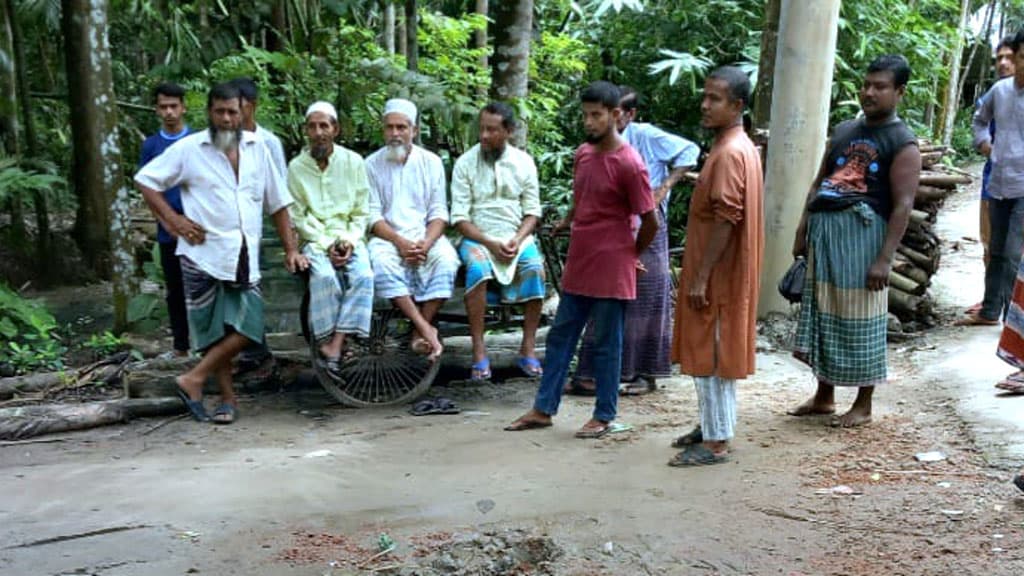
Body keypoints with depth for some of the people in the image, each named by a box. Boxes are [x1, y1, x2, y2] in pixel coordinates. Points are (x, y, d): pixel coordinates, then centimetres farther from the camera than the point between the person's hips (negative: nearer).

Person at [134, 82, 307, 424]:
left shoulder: (256, 148, 11)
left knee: (246, 327, -8)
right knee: (214, 330, 3)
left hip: (245, 258, 3)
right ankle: (228, 398, 16)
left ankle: (193, 380, 6)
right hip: (204, 255, -3)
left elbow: (277, 202, 14)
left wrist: (290, 249, 10)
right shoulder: (189, 149, 1)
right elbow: (145, 180, 4)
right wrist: (173, 220, -5)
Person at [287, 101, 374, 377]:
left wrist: (348, 241, -9)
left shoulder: (353, 162, 6)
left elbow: (361, 212, 7)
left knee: (363, 276, -29)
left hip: (349, 239, 1)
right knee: (324, 276, -32)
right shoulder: (296, 167, 4)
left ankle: (334, 345, -31)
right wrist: (327, 244, -11)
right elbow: (298, 217, 1)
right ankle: (328, 343, -23)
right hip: (315, 240, -1)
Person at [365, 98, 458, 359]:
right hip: (388, 237, -1)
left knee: (447, 260, -31)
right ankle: (426, 329, -33)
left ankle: (419, 333, -24)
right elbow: (373, 215, -1)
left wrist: (426, 243, -15)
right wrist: (400, 242, -17)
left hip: (426, 236, 1)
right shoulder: (372, 165, 6)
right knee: (380, 263, -34)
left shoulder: (431, 162, 9)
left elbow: (439, 212, 5)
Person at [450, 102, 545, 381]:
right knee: (477, 267, -34)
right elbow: (460, 217, -5)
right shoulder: (465, 163, 0)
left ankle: (527, 349, -18)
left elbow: (532, 211, 6)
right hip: (476, 237, -1)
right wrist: (490, 243, -17)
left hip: (517, 236, 2)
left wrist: (517, 239, -13)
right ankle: (479, 353, -28)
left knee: (535, 267, -29)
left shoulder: (523, 162, 6)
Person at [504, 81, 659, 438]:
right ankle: (543, 409, 21)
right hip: (578, 265, 8)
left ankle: (604, 416, 18)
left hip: (610, 271, -7)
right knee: (560, 337, 12)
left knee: (606, 344, 4)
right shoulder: (582, 154, 8)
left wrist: (631, 255, 1)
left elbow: (650, 222, -11)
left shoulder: (629, 164, -15)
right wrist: (566, 223, 13)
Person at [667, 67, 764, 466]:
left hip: (718, 274, -10)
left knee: (712, 355, -2)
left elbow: (725, 219, -23)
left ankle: (716, 442, 7)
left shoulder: (729, 152, -18)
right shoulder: (742, 147, 13)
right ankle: (711, 426, 28)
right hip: (721, 272, 10)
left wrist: (701, 276, -21)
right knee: (708, 354, 17)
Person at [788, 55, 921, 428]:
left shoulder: (903, 144, -5)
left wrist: (885, 258, -18)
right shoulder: (844, 131, 15)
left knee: (861, 321, 2)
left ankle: (863, 406, 16)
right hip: (823, 231, 7)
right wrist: (802, 232, 10)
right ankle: (824, 397, 26)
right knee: (822, 315, 12)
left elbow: (902, 206, -12)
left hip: (863, 233, -6)